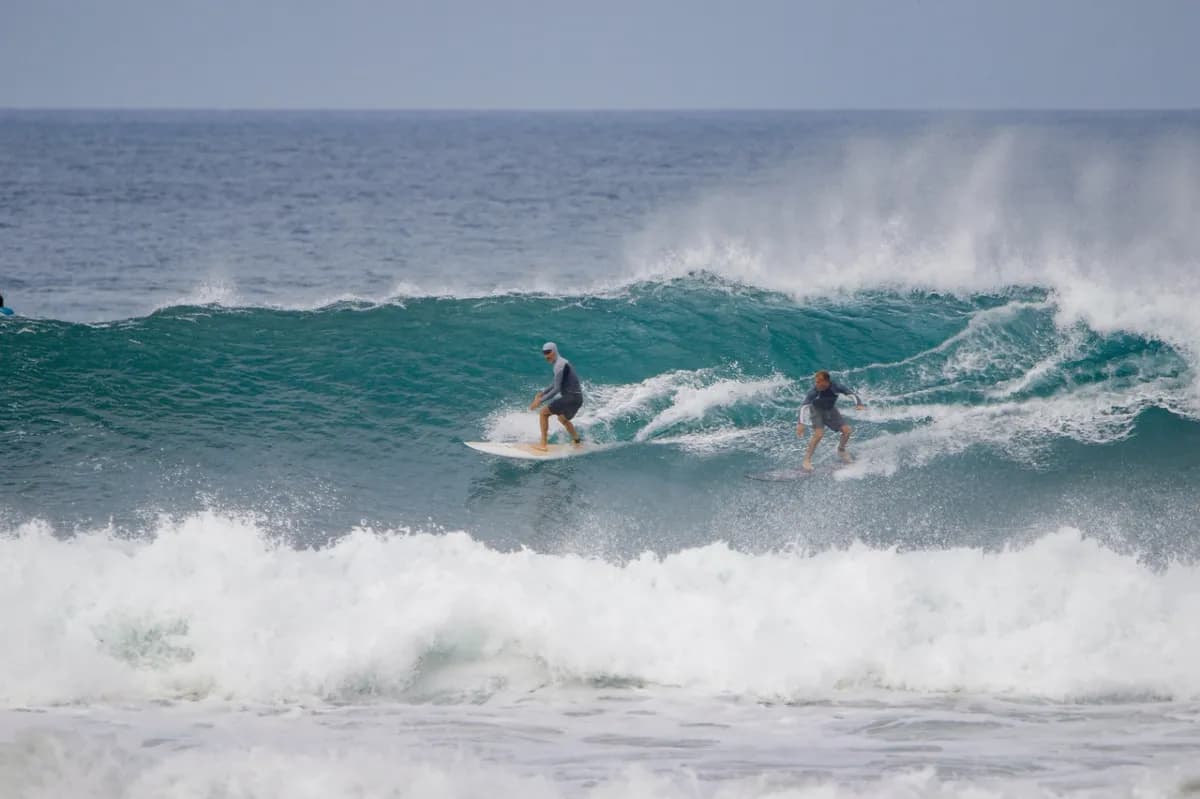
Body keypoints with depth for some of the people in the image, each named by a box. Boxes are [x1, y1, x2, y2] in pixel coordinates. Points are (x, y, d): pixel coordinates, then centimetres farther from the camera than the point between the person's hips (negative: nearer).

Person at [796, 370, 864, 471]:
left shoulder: (836, 387, -28)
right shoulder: (814, 391, -33)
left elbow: (851, 394, -20)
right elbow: (803, 407, -35)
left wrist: (858, 404, -41)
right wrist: (800, 423, -47)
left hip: (830, 409, 4)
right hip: (817, 410, -4)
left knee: (847, 430, -2)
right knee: (819, 434, -23)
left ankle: (841, 450, 28)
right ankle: (807, 460, -12)